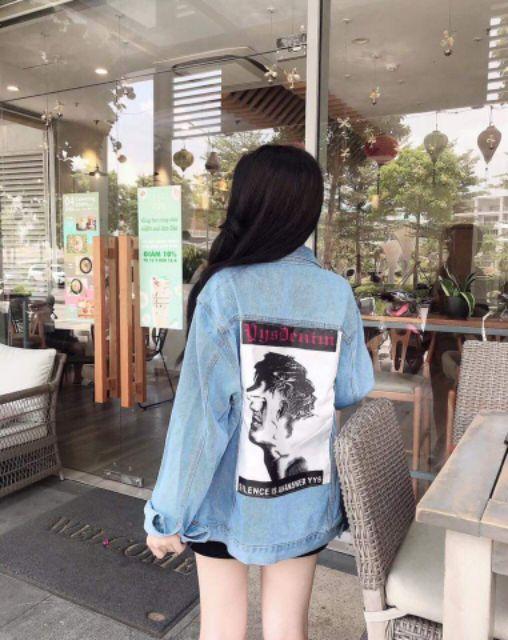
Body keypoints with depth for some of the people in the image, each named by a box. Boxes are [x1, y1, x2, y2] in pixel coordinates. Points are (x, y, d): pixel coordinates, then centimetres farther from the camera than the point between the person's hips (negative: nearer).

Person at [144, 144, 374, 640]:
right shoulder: (337, 293, -9)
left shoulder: (224, 290, -18)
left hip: (227, 495, -2)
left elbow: (201, 411, -19)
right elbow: (356, 395, -3)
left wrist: (167, 512, -8)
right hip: (305, 498, 3)